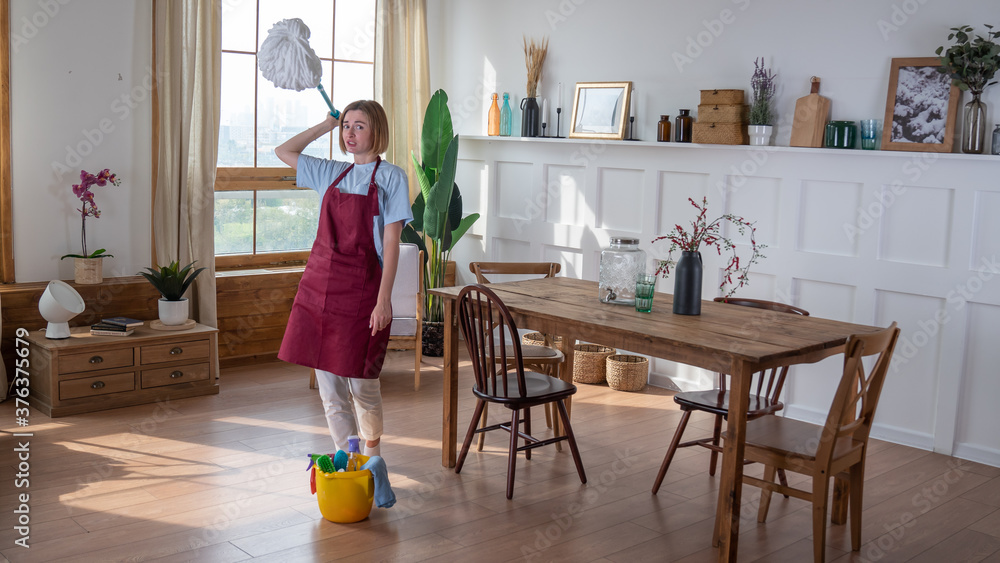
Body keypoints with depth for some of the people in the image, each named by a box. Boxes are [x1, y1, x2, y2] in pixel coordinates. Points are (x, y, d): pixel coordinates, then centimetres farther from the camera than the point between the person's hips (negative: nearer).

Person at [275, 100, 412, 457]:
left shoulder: (390, 177, -2)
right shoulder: (331, 173, 14)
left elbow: (391, 243, -7)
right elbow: (284, 151, 24)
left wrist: (384, 300, -14)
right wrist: (326, 125, 17)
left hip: (361, 289, -5)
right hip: (319, 284, 5)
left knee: (362, 384, 2)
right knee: (329, 386, 6)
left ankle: (372, 452, 28)